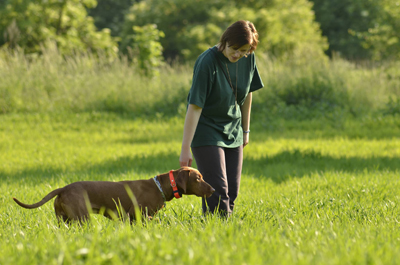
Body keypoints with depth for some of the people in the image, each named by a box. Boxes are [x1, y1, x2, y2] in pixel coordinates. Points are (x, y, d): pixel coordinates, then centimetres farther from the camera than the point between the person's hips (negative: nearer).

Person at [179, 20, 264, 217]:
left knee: (232, 191, 4)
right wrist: (185, 149, -26)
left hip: (233, 132, 6)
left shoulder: (248, 59, -6)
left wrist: (245, 130, 16)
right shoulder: (207, 62, -24)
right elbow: (195, 107, -25)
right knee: (217, 189, -15)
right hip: (206, 131, -6)